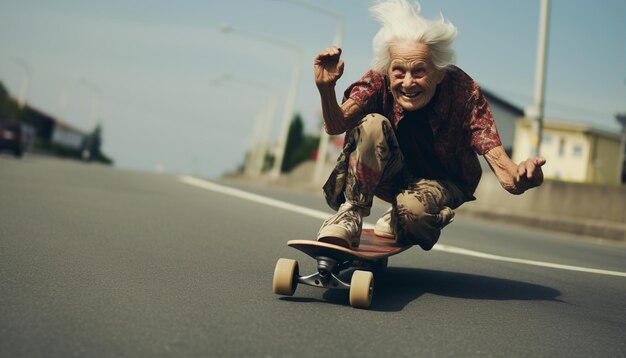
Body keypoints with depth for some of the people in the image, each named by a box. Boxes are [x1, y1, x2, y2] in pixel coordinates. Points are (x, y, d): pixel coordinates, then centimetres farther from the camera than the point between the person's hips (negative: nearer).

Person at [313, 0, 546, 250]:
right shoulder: (379, 80, -22)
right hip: (394, 174, 2)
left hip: (444, 182, -1)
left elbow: (496, 156, -35)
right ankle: (350, 216, -16)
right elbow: (337, 126, -34)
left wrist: (519, 176, -59)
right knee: (372, 124, -29)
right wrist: (326, 89, -56)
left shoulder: (464, 92, -27)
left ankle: (398, 223, 2)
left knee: (412, 208, -36)